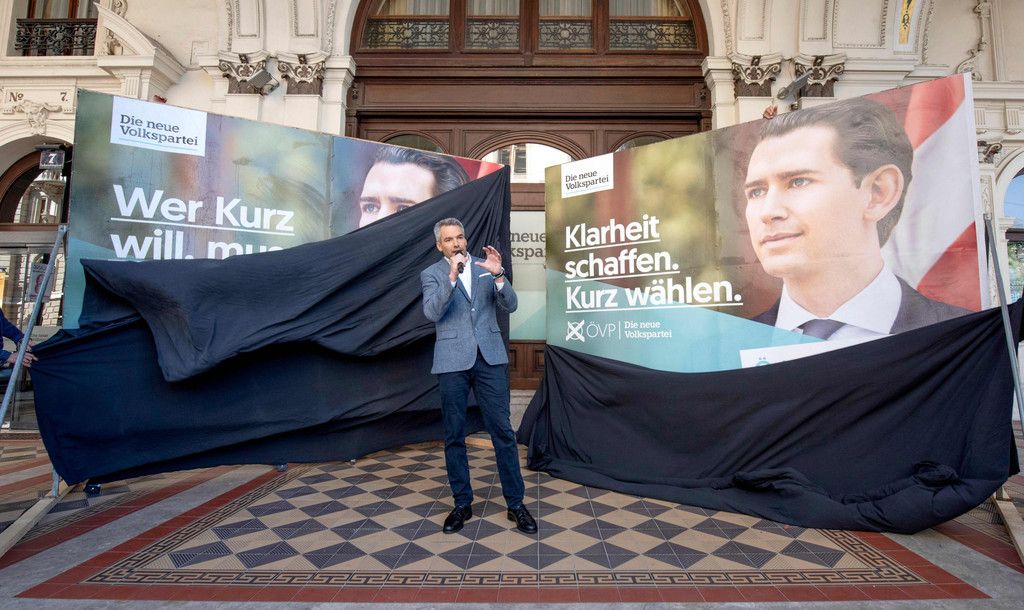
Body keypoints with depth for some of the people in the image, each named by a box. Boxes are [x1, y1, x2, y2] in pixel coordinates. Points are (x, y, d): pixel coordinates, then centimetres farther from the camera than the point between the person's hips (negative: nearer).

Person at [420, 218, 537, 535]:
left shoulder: (485, 266, 9)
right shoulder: (432, 274, 5)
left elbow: (510, 305, 2)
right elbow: (432, 313, -12)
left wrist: (498, 275, -15)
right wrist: (451, 277, -22)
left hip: (489, 357, 1)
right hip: (453, 362, 0)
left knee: (502, 430, 3)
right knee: (454, 436, 8)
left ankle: (515, 503, 15)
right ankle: (462, 504, 23)